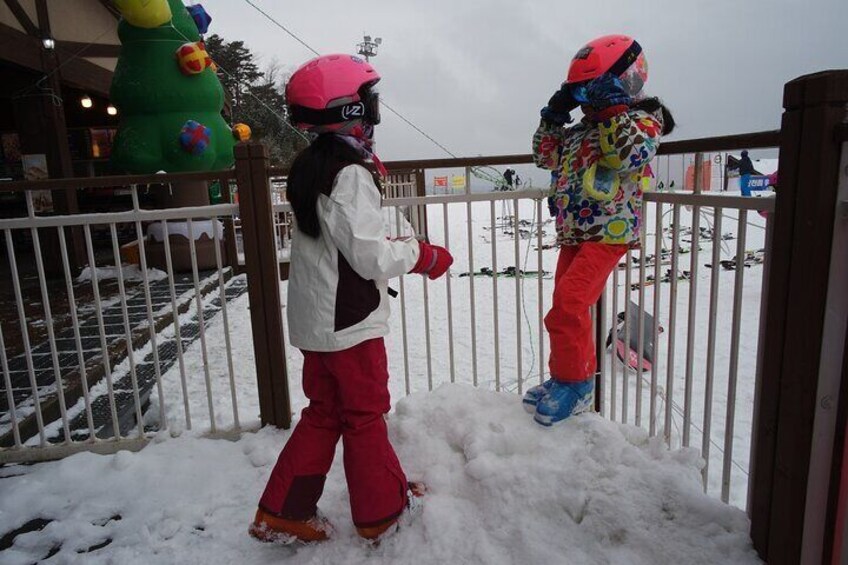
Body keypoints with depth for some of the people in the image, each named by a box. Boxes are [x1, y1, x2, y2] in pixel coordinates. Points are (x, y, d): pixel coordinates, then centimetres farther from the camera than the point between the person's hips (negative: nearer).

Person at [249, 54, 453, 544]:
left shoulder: (311, 166, 9)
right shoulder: (351, 173, -20)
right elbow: (372, 257, -21)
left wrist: (396, 247, 11)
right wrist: (423, 255, -6)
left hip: (316, 321, 8)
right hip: (350, 321, -8)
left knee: (323, 415, 18)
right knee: (365, 416, 9)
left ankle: (282, 513, 25)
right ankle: (381, 511, 28)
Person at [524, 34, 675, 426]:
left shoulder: (644, 121, -1)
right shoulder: (582, 130, 19)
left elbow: (630, 155, -20)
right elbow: (545, 155, 23)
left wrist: (616, 110, -18)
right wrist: (554, 115, 13)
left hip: (608, 233, -8)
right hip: (572, 234, 8)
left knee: (569, 304, -20)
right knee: (568, 310, 13)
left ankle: (575, 384, -5)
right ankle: (569, 377, 29)